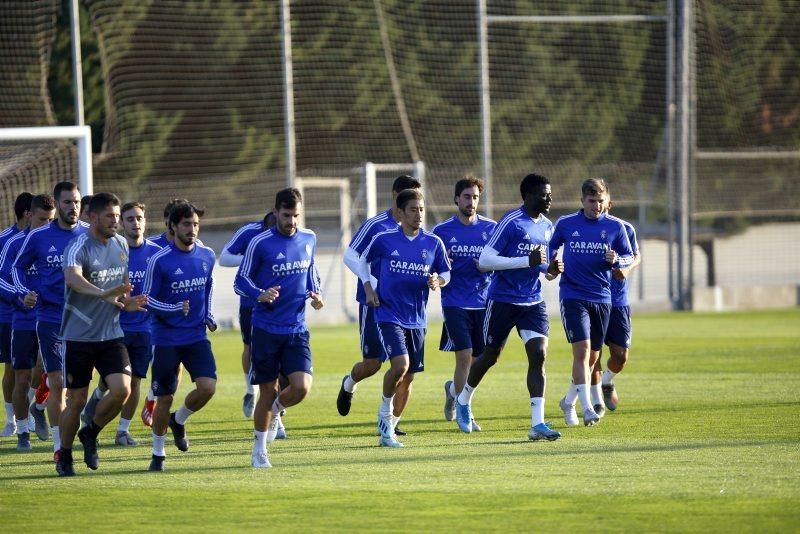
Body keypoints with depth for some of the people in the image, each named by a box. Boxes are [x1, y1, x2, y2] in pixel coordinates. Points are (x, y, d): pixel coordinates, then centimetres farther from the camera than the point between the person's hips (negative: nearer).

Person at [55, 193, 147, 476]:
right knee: (77, 401, 0)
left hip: (111, 334, 5)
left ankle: (91, 433, 13)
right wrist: (103, 294, -52)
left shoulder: (121, 245, 7)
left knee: (122, 389, -13)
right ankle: (65, 457, 21)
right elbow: (72, 278, -37)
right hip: (79, 336, -5)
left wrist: (127, 302, 3)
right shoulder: (79, 247, -15)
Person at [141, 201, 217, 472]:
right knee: (164, 398, 0)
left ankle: (179, 420, 15)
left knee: (208, 386, -15)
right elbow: (148, 299, -8)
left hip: (197, 336, 3)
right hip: (166, 339, -3)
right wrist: (175, 309, -22)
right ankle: (158, 454, 18)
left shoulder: (207, 256, 3)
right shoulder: (159, 261, -11)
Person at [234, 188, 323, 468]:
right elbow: (241, 281, -2)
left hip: (297, 329, 3)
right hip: (266, 329, -3)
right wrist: (259, 295, -22)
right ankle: (259, 450, 20)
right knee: (268, 390, 2)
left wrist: (315, 294, 3)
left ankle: (275, 411, 23)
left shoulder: (309, 239, 5)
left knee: (301, 387, -12)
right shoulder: (260, 243, -9)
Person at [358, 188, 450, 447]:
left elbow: (445, 273, 10)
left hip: (416, 319, 4)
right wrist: (368, 289, 0)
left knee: (408, 378, 7)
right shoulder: (384, 240, -5)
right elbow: (364, 261, 12)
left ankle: (388, 430, 22)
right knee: (400, 364, -23)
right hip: (388, 315, -4)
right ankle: (385, 413, 2)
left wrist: (438, 281, -12)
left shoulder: (434, 243, 1)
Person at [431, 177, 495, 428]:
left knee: (479, 359, 8)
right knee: (464, 356, -12)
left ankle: (454, 389, 37)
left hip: (483, 302, 3)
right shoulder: (442, 231, 2)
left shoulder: (490, 228, 5)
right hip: (455, 302, -3)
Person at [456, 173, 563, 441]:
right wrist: (528, 261, -25)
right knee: (490, 356, 8)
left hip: (533, 302, 5)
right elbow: (485, 260, -19)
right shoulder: (511, 222, -15)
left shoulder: (546, 226, 9)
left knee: (538, 355, -10)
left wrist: (549, 268, 1)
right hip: (503, 300, -5)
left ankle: (538, 424, -14)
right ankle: (463, 400, 36)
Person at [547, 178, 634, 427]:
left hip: (602, 298, 3)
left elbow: (629, 257, 8)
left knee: (592, 357, 11)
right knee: (581, 349, -17)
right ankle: (587, 409, -20)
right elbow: (551, 248, 17)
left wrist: (617, 260, -13)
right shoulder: (565, 224, 0)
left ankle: (569, 401, 31)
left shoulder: (615, 226, 2)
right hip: (573, 296, -3)